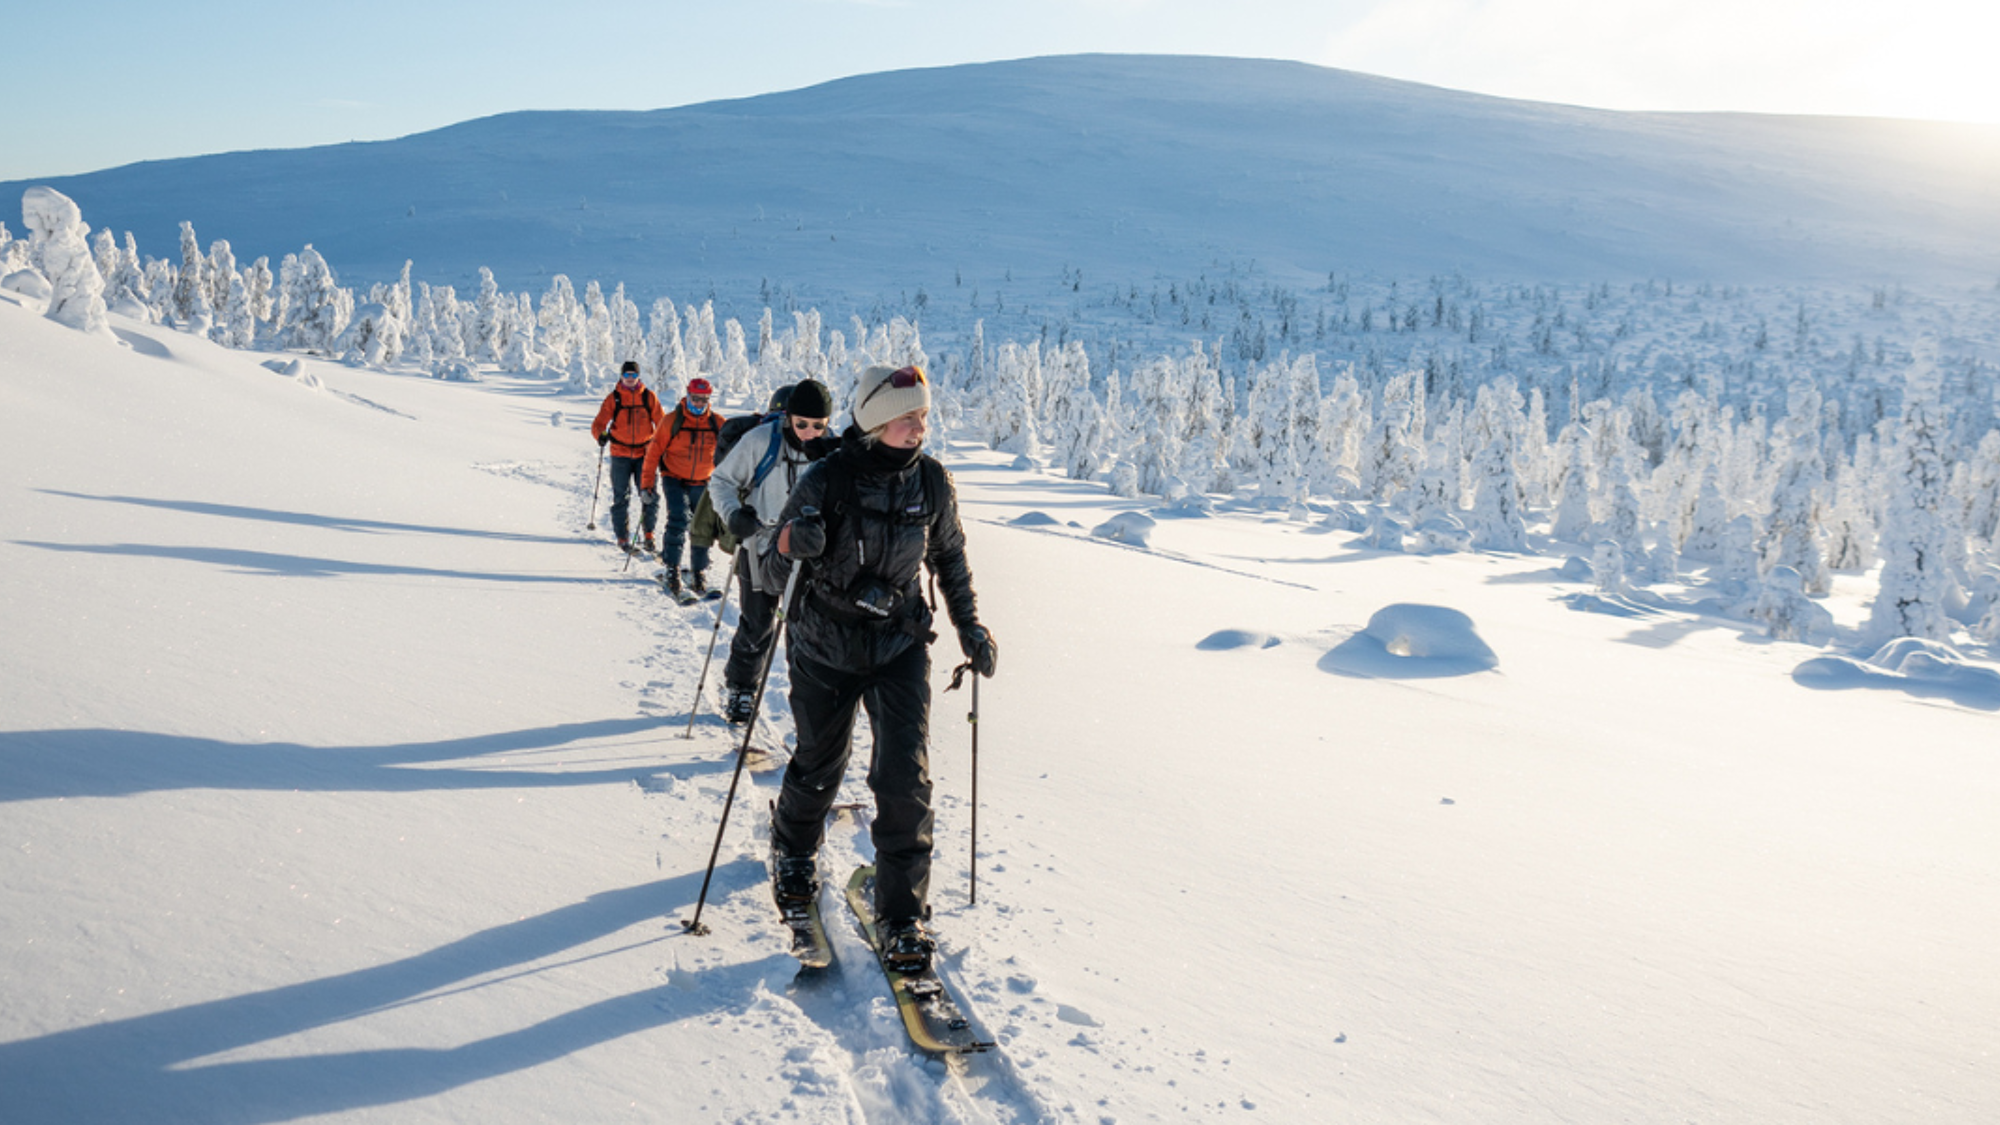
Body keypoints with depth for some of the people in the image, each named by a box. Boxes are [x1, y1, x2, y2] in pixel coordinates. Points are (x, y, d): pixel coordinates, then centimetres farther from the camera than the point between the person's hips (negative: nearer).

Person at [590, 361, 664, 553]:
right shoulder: (613, 398, 1)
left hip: (644, 453, 0)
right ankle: (623, 537, 13)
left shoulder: (649, 397, 3)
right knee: (621, 497, 2)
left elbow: (662, 423, 6)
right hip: (620, 454, 0)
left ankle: (648, 533, 12)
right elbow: (599, 423, -4)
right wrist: (600, 435, -26)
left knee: (650, 496, -6)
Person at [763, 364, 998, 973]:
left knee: (905, 776, -9)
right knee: (819, 766, 14)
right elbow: (776, 567, -9)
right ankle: (793, 850, 48)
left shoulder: (931, 480, -6)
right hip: (825, 646, -1)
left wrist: (971, 628, 9)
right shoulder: (826, 480, -16)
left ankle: (904, 913, 4)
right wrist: (791, 546, -32)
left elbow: (950, 558, 10)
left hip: (900, 646, 2)